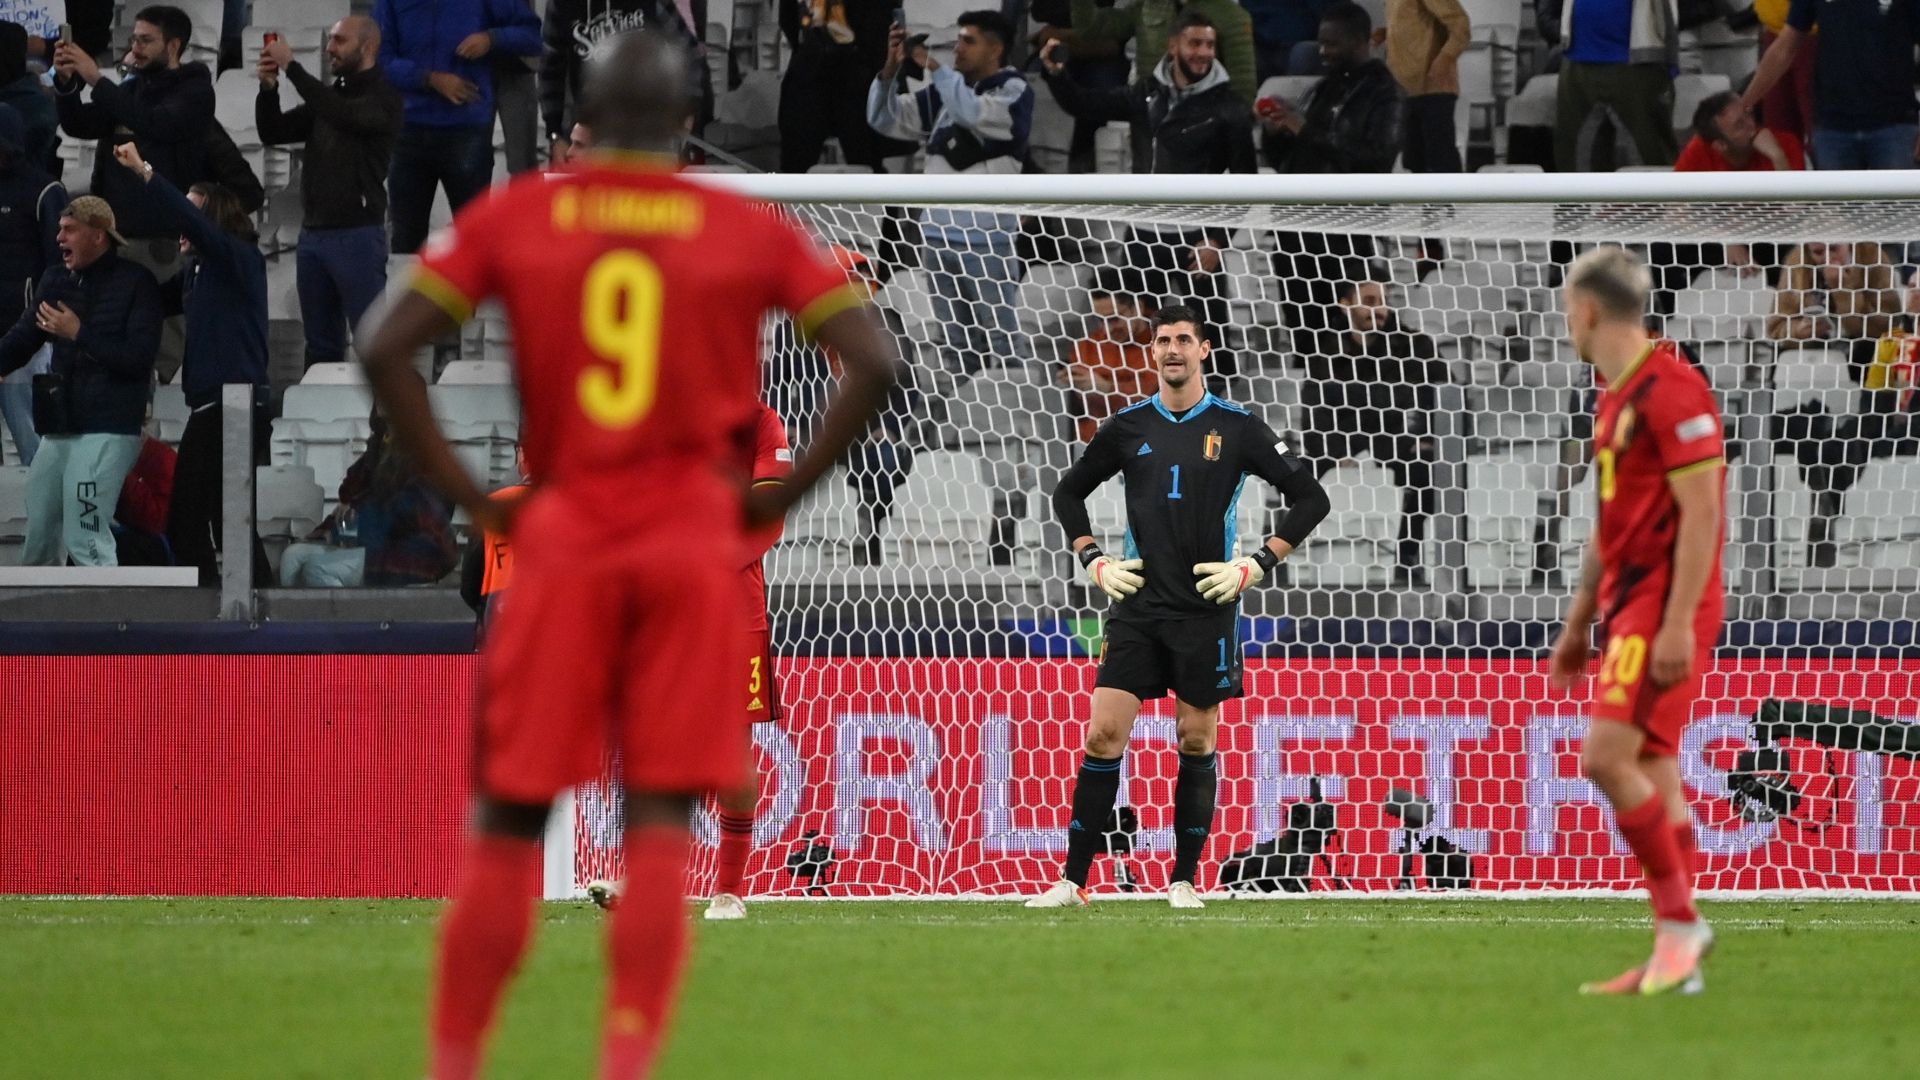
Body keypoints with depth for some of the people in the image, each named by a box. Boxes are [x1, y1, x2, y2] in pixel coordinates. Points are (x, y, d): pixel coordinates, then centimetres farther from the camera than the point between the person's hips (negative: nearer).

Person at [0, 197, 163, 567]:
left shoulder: (135, 283, -5)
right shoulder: (56, 280, 13)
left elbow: (139, 356, -12)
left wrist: (79, 334, -14)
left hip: (108, 430, -7)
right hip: (59, 427, 7)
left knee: (85, 541, -14)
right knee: (38, 543, 8)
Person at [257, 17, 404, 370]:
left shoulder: (383, 98, -4)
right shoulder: (328, 95, 18)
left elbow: (344, 115, -24)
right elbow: (273, 133, 15)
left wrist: (291, 66, -21)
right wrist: (268, 88, -4)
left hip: (357, 233, -7)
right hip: (313, 232, 7)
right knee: (321, 344, 8)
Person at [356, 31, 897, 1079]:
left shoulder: (512, 218, 4)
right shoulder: (749, 232, 3)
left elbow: (386, 350, -4)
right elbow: (872, 362, -3)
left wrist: (468, 497, 1)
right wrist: (786, 491, 3)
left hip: (561, 538, 0)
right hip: (694, 544, 0)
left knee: (506, 825, 7)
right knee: (659, 821, -1)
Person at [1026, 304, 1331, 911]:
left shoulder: (1236, 428, 0)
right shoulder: (1129, 427, 7)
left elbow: (1310, 498, 2)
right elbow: (1068, 493, 20)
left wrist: (1257, 565, -6)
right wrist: (1095, 562, 7)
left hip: (1206, 608, -1)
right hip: (1137, 606, 1)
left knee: (1197, 741, 3)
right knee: (1104, 735, -6)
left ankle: (1184, 880, 13)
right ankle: (1073, 882, -3)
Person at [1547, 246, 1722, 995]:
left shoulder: (1671, 391, -14)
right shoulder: (1616, 398, 17)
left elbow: (1701, 514, -19)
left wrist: (1677, 623, -23)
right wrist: (1578, 624, 25)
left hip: (1666, 601, -10)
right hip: (1631, 601, 10)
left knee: (1608, 758, -17)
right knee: (1653, 779, 6)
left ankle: (1680, 918, -10)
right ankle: (1675, 959, 6)